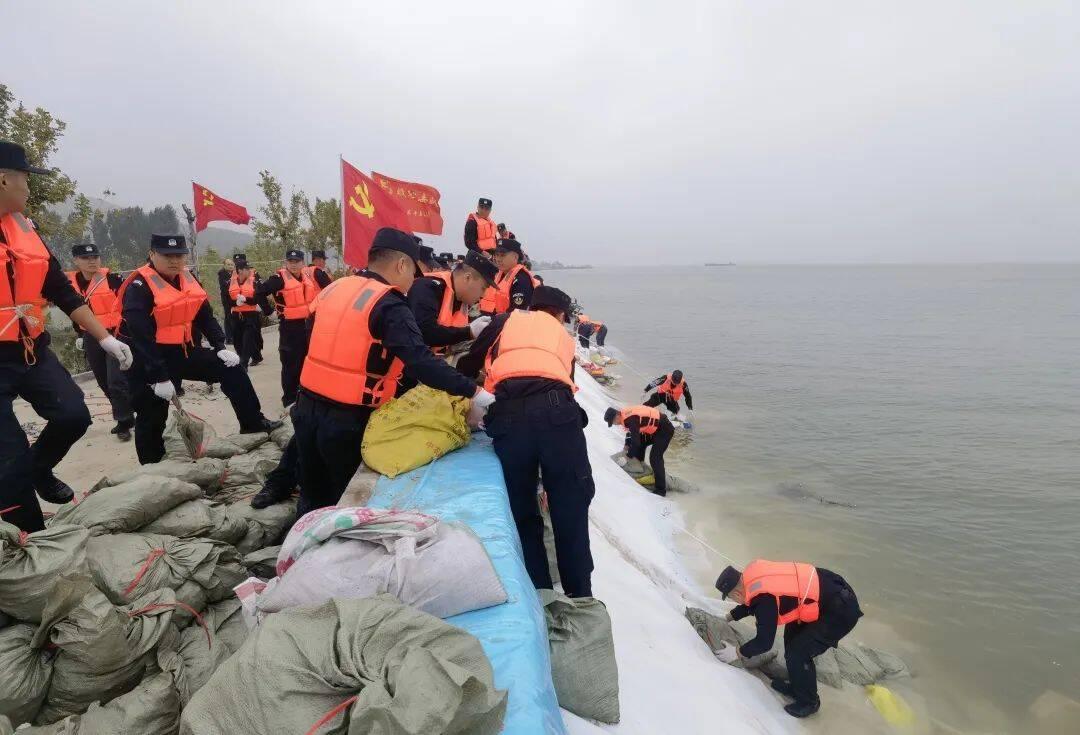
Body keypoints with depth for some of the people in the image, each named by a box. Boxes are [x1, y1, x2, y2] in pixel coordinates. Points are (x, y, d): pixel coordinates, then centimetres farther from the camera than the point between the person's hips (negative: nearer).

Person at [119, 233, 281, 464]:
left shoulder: (187, 280, 4)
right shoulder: (139, 288, -19)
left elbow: (205, 317, 9)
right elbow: (140, 338, -24)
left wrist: (221, 347, -3)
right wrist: (158, 377, -26)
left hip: (181, 352, 7)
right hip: (148, 360, -7)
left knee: (231, 368, 1)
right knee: (152, 419, 3)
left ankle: (254, 424, 8)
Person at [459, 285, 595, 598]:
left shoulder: (505, 321, 27)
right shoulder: (563, 335, 31)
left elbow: (468, 366, 25)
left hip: (508, 415, 0)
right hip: (556, 412, 0)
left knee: (523, 511, 13)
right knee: (570, 507, 10)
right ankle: (580, 596, 18)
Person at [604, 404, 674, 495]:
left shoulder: (631, 419, -28)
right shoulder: (625, 414, 1)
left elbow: (635, 440, -26)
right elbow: (631, 431, 19)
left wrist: (629, 455, -12)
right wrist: (627, 445, 10)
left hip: (665, 429, -10)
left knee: (655, 458, -16)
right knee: (640, 444, 21)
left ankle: (660, 489, -10)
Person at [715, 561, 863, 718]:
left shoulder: (764, 598, -25)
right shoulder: (755, 574, 0)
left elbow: (764, 642, -13)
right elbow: (752, 601, 23)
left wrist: (740, 652, 2)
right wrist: (730, 616, 30)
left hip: (842, 612, -9)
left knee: (798, 652, -5)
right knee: (793, 635, 19)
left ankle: (808, 702, 18)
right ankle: (796, 686, 34)